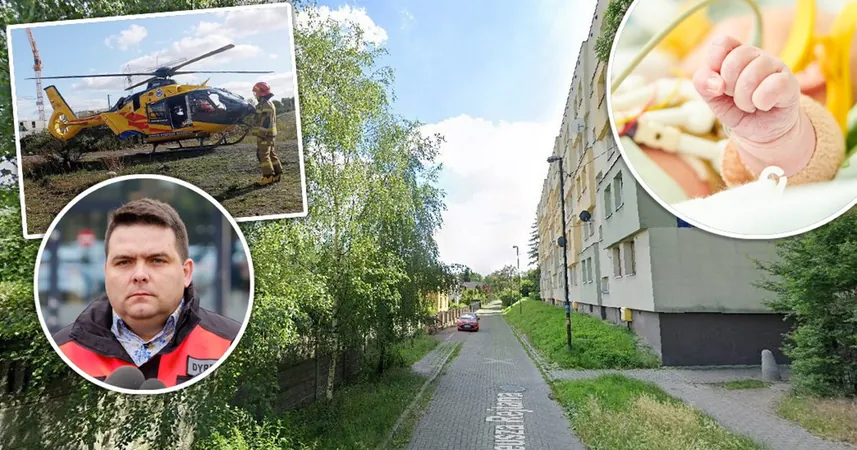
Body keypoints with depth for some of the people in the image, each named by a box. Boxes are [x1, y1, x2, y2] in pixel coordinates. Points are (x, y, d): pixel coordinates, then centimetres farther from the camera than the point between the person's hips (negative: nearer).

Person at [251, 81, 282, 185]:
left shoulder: (265, 105, -16)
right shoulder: (269, 103, 17)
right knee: (271, 154, 14)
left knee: (263, 155, -7)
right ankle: (277, 174, 18)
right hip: (270, 134, 10)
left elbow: (266, 122, -23)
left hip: (264, 135, -10)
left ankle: (268, 176, -7)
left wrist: (261, 135, -24)